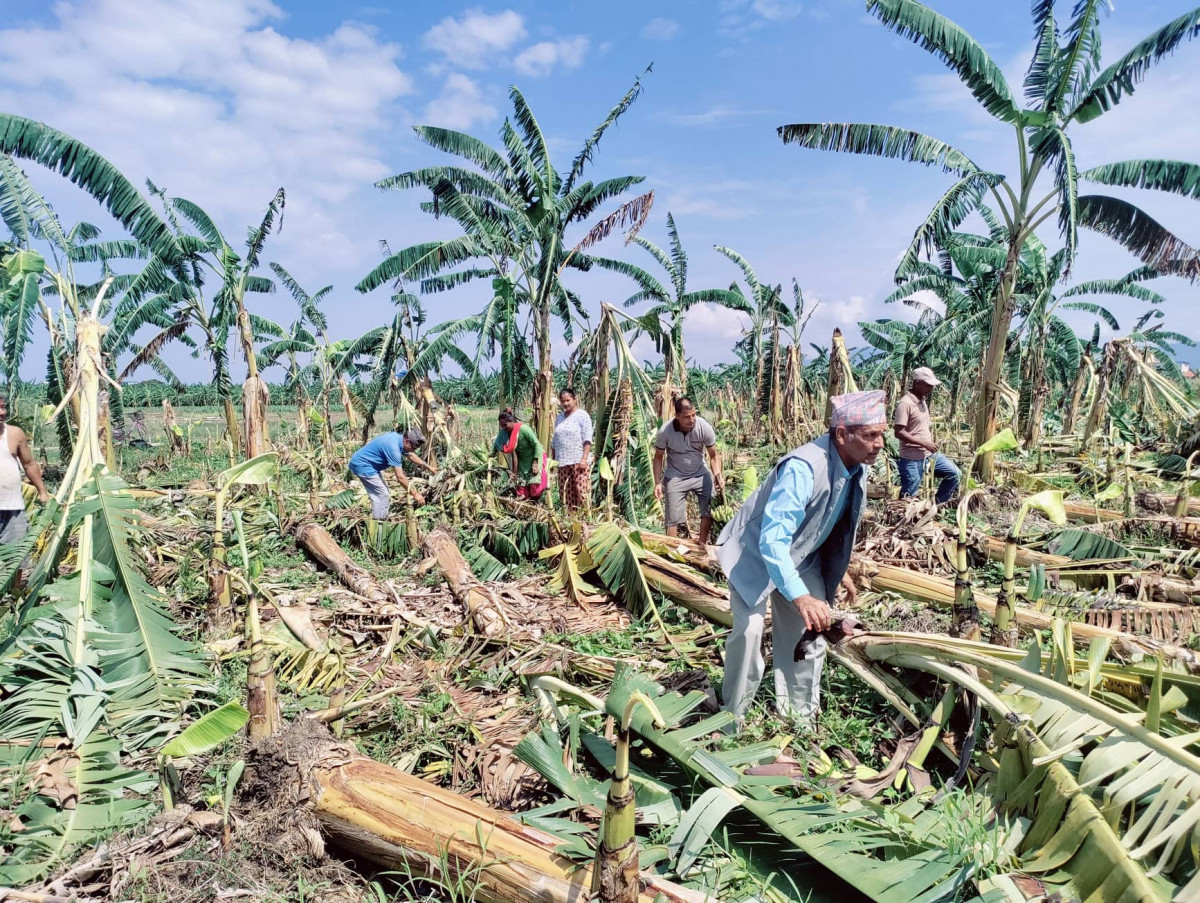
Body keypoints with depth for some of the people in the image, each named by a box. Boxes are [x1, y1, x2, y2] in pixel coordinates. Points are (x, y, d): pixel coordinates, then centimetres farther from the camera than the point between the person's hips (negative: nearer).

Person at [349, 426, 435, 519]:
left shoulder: (399, 438, -3)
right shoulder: (393, 448, -31)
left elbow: (411, 455, 18)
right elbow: (400, 477, -31)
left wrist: (427, 467, 19)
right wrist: (415, 494, -26)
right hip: (362, 465, -10)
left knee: (384, 494, 16)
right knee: (382, 495, -9)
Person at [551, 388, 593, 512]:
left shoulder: (582, 415, 1)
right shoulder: (560, 417, 20)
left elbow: (587, 439, -7)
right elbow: (554, 442, 24)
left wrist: (584, 458, -16)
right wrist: (553, 460, 18)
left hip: (579, 461, -6)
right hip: (562, 462, 6)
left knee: (582, 491, -12)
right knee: (565, 494, 2)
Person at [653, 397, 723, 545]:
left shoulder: (704, 427, -20)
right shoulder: (665, 431, -21)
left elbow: (714, 454, -8)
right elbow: (658, 457, -6)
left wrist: (717, 474, -24)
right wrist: (658, 483, -13)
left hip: (700, 474, 1)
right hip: (675, 477, -1)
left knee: (709, 509, -11)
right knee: (673, 518, 0)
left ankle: (702, 544, 7)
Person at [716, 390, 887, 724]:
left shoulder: (856, 467, -9)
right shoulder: (803, 468, -36)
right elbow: (772, 540, -43)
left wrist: (839, 570, 18)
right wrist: (799, 597, -53)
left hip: (801, 555, 8)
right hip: (756, 551, -8)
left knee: (811, 629, 7)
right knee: (749, 630, -18)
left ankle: (800, 713, 23)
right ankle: (733, 716, 2)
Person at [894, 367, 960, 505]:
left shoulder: (922, 400, 9)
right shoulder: (905, 403, -19)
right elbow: (899, 433, -24)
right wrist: (925, 443, -22)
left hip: (930, 454, 9)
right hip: (912, 459, -9)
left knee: (955, 474, 10)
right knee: (908, 497, -1)